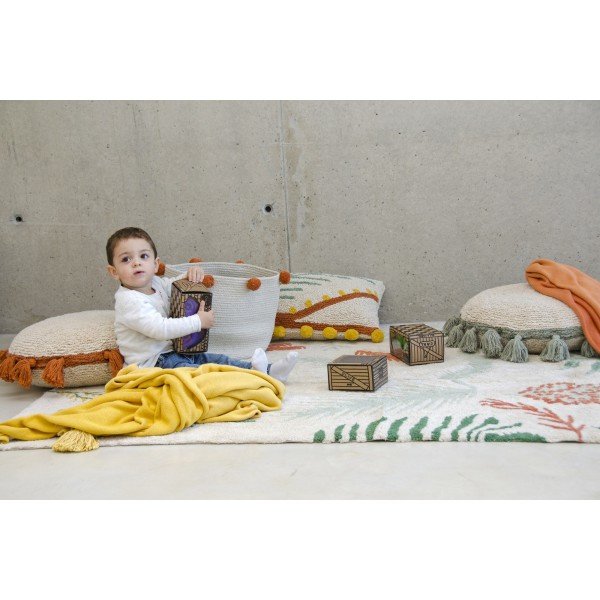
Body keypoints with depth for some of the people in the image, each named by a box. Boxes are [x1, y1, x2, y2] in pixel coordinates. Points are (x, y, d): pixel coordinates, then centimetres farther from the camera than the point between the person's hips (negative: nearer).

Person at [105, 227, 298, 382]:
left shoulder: (156, 283, 10)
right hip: (152, 362, -10)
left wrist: (192, 274, 3)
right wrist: (199, 321, -22)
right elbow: (160, 329, -27)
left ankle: (269, 371, -10)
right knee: (195, 372, -33)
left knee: (217, 359, -3)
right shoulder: (128, 300, -18)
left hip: (175, 351, 10)